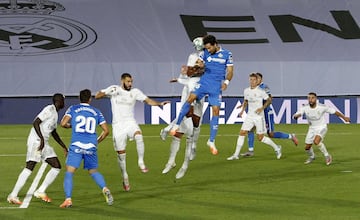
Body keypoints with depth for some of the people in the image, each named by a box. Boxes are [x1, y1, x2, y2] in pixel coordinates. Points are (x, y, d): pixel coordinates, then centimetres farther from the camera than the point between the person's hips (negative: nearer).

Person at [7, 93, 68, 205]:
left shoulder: (55, 113, 20)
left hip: (44, 143, 10)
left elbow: (54, 133, 30)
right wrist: (42, 139, -27)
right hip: (36, 141, -10)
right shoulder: (49, 110, -9)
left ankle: (41, 191, 6)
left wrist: (64, 147, 30)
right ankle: (13, 196, -16)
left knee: (57, 167, 4)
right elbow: (35, 123, -19)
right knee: (29, 167, -16)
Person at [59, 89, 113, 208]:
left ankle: (68, 199, -14)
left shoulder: (73, 109, 7)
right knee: (93, 172, 19)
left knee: (69, 173, 0)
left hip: (76, 145, -3)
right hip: (91, 147, 3)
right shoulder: (96, 112, 13)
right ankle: (105, 188, -5)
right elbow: (106, 130, 11)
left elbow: (63, 123, -3)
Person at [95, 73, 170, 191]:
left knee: (139, 136, -33)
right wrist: (108, 92, -23)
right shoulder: (114, 89, -1)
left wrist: (159, 103, -18)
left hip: (130, 123, 1)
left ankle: (141, 162, -20)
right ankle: (125, 176, 22)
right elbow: (97, 96, -5)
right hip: (118, 125, -1)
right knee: (121, 153, 2)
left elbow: (148, 100, -1)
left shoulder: (135, 92, 4)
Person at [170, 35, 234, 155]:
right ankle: (177, 125, -11)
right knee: (191, 98, -21)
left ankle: (211, 141, 4)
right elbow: (199, 64, 6)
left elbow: (230, 70, 3)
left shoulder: (227, 54, 1)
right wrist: (199, 65, -19)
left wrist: (226, 81, -15)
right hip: (204, 81, 1)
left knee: (216, 111, -5)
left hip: (217, 86, -1)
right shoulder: (205, 53, 5)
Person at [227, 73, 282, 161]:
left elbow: (269, 100, -3)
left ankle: (276, 148, 20)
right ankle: (236, 155, -3)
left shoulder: (261, 91, -11)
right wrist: (242, 110, 8)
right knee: (242, 133, -7)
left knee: (260, 138, -2)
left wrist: (262, 108, -16)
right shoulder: (246, 91, 5)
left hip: (259, 116, -5)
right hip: (249, 116, 5)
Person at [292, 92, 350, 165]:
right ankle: (312, 157, 44)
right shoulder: (304, 108, -18)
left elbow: (335, 111, -8)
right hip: (312, 128, 4)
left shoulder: (322, 107, -22)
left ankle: (327, 156, -11)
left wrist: (344, 117, 2)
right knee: (307, 147, 9)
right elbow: (295, 116, -28)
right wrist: (296, 115, -53)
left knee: (316, 141, -31)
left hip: (322, 127, -4)